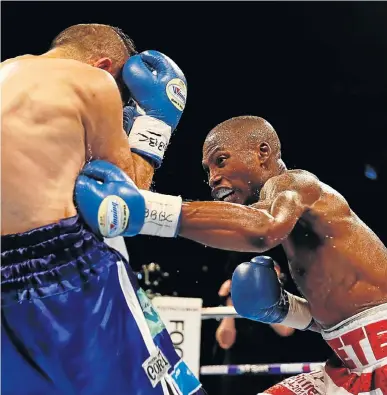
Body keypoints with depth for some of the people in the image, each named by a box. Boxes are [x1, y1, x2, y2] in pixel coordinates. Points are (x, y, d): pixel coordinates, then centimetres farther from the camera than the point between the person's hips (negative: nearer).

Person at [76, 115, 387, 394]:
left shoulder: (293, 183, -10)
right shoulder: (288, 203, 17)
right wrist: (284, 309, 4)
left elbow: (263, 229, -36)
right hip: (354, 369, 9)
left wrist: (143, 208, -43)